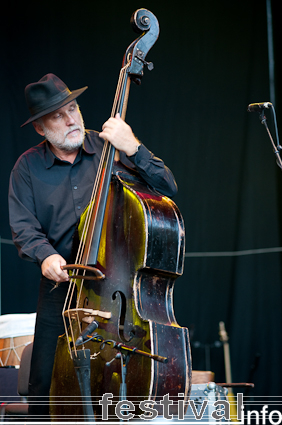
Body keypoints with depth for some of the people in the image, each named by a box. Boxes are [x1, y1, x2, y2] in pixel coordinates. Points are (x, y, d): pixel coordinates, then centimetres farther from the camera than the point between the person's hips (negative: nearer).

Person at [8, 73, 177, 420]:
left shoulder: (109, 149, 3)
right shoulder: (28, 167, 7)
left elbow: (167, 190, -3)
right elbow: (23, 226, 2)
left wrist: (133, 150, -16)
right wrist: (45, 255, -18)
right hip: (61, 286, 1)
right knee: (44, 385, -1)